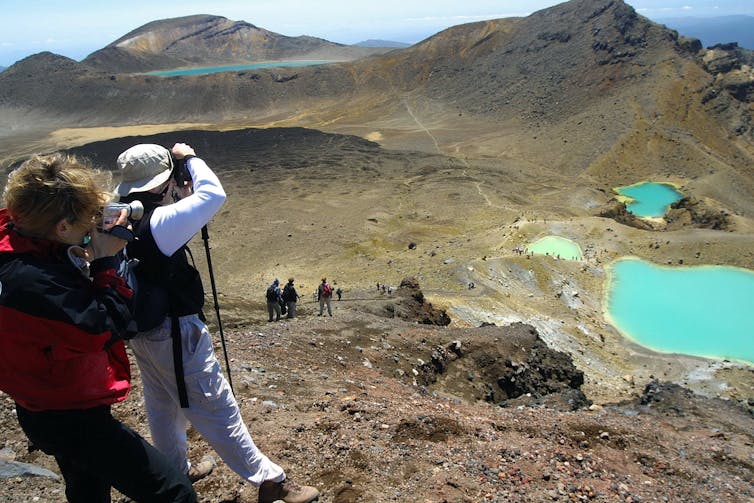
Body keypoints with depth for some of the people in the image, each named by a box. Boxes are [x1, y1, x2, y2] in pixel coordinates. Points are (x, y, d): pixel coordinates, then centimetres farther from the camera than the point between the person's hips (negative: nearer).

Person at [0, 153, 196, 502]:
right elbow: (105, 328, -29)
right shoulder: (29, 279, -34)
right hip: (69, 419, -10)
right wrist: (106, 261, -22)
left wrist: (93, 257, -8)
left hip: (53, 408, 10)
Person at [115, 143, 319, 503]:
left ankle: (176, 472, 42)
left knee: (162, 406, 23)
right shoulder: (157, 222, -25)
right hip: (174, 333, -9)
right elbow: (213, 194, -23)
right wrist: (189, 158, -9)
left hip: (144, 332, 9)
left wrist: (180, 198, 5)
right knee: (216, 409, -2)